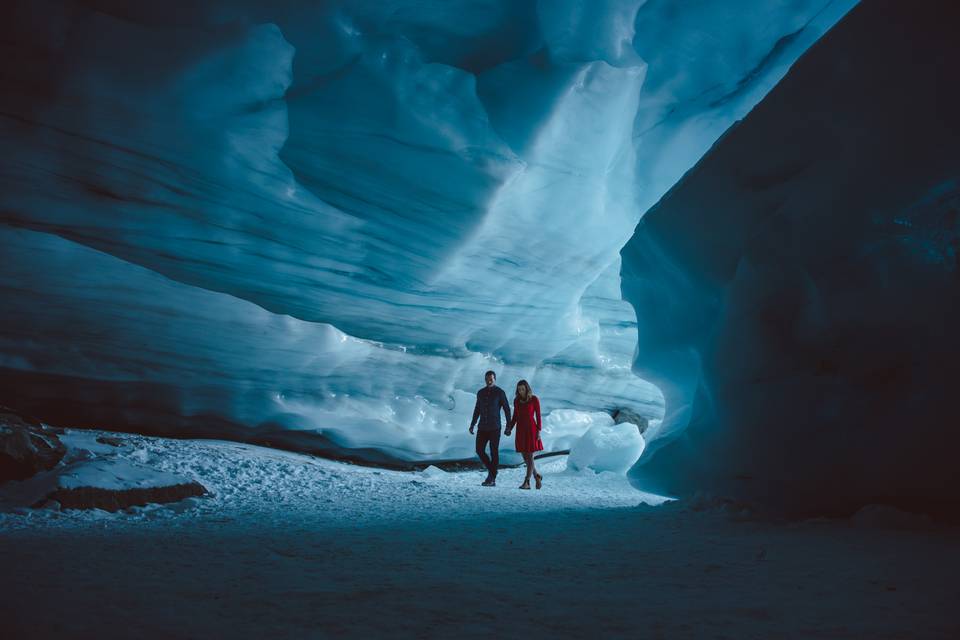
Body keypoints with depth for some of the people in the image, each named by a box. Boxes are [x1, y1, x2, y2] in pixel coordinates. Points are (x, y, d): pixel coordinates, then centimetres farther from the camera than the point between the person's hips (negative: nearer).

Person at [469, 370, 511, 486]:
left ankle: (492, 479, 2)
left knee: (494, 452, -3)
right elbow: (477, 410, 18)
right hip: (482, 427, 5)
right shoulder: (481, 393, 9)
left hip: (494, 428, -5)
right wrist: (472, 425, 12)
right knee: (480, 450, -2)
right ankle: (491, 470, 20)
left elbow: (507, 409, -4)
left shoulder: (500, 392, -6)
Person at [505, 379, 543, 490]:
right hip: (520, 430, 5)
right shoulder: (516, 400, 6)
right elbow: (515, 416, 12)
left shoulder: (534, 399, -6)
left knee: (530, 457, -6)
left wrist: (539, 432, -11)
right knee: (525, 457, 6)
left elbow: (538, 416, -5)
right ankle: (537, 476, 25)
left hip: (531, 429, -5)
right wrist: (509, 429, 1)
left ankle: (526, 482, -4)